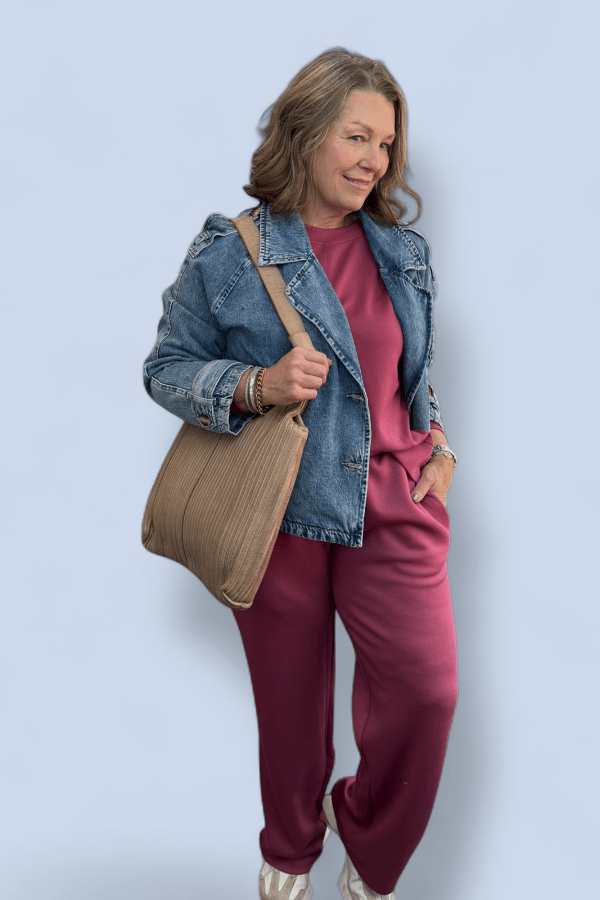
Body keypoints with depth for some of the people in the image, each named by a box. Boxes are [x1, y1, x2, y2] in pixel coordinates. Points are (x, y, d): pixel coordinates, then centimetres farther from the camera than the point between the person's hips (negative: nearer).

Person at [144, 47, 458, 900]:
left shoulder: (405, 252, 9)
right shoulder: (227, 252, -4)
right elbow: (166, 367, -2)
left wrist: (437, 441, 7)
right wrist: (257, 386, -19)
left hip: (392, 505, 3)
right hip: (278, 511, -2)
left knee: (426, 688, -6)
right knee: (291, 701, 13)